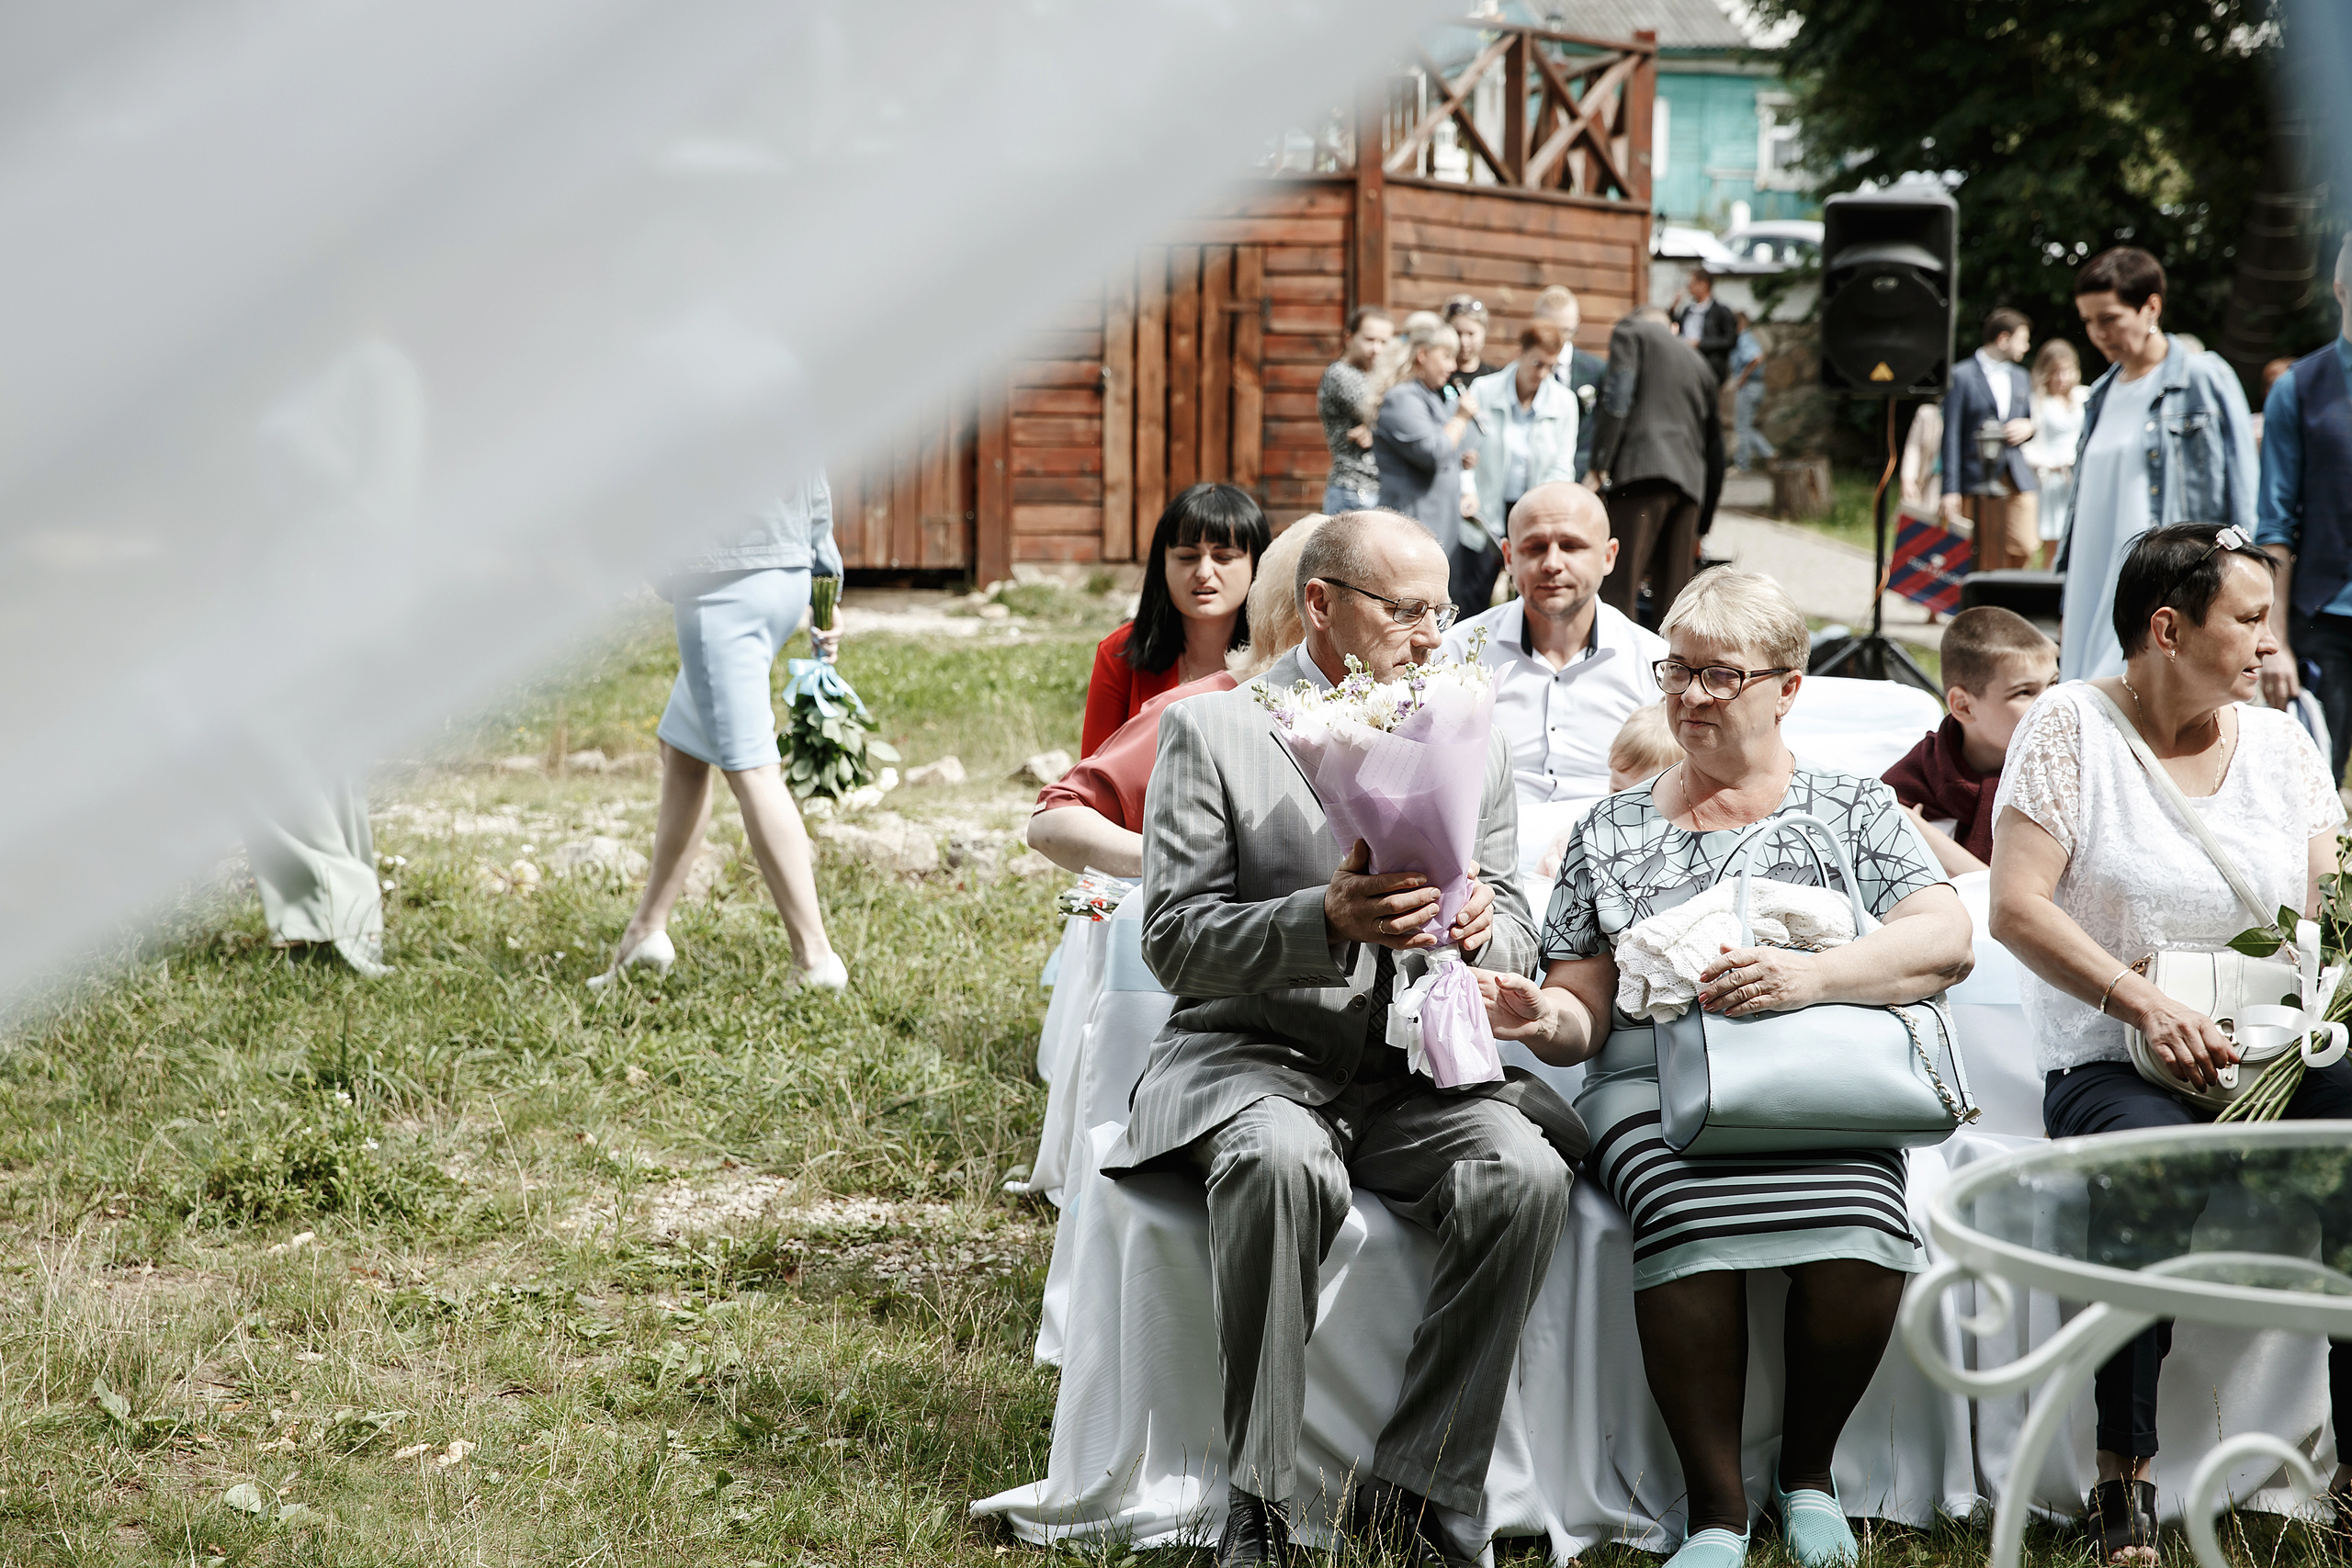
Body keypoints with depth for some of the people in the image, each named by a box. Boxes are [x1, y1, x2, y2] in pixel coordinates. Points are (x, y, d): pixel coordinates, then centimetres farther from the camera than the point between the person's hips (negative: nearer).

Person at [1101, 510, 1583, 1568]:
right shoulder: (1210, 730, 0)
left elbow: (1516, 938, 14)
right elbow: (1172, 941, -7)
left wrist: (1482, 928, -12)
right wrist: (1327, 920, -23)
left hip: (1417, 1074, 4)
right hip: (1253, 1058, -4)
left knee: (1528, 1168, -27)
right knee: (1281, 1160, -37)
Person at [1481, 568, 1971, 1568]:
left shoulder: (1853, 810, 13)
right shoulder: (1611, 832, 16)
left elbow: (1946, 940, -4)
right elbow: (1585, 1019, 13)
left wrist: (1809, 977, -20)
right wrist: (1545, 1018, -12)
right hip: (1655, 1085, 0)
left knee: (1860, 1224, -33)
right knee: (1688, 1214, -35)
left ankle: (1808, 1472, -7)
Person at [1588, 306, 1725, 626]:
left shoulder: (1630, 331, 13)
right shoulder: (1698, 363, 29)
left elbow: (1618, 398, -5)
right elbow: (1714, 444, 28)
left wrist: (1599, 466, -7)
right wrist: (1702, 525, 30)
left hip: (1643, 471, -6)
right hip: (1690, 483, 6)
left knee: (1617, 589, -13)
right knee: (1674, 596, 4)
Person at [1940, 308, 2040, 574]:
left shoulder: (2020, 377, 19)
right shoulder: (1962, 375, -2)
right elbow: (1951, 435, -6)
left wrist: (2029, 427, 0)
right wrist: (1951, 490, -12)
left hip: (2018, 479, 5)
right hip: (1979, 479, -5)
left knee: (2024, 547, -9)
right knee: (1985, 558, -4)